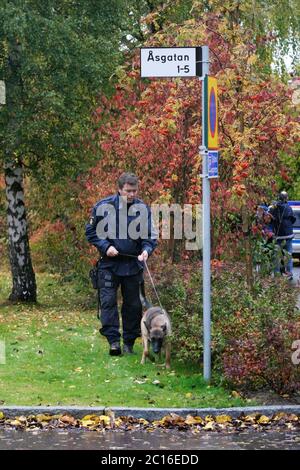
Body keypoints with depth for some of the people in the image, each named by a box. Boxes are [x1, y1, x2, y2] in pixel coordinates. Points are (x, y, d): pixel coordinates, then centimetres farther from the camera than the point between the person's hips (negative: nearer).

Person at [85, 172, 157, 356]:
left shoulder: (143, 209, -3)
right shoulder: (103, 206, -6)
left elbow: (151, 236, 0)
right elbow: (91, 231, 3)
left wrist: (146, 250, -21)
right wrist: (105, 246, -11)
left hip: (133, 265, 1)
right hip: (109, 263, -1)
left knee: (133, 304, 7)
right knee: (108, 301, -11)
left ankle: (129, 342, 17)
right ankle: (113, 340, -11)